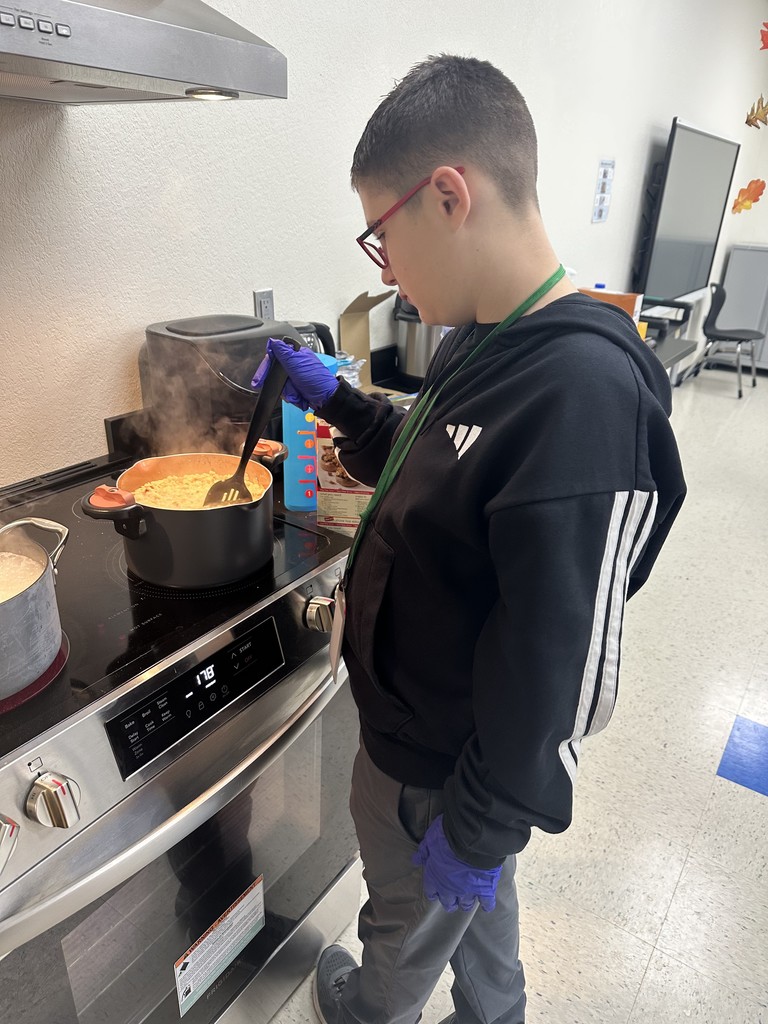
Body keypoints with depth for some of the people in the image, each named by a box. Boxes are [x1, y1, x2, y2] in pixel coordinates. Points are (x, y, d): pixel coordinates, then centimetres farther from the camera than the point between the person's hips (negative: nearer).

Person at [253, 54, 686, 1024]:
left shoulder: (585, 395, -34)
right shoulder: (482, 343, -3)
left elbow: (566, 669, -29)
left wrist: (478, 822, -17)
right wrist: (332, 396, 6)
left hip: (438, 773, -7)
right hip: (412, 723, 8)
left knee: (411, 924, 26)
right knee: (476, 900, 32)